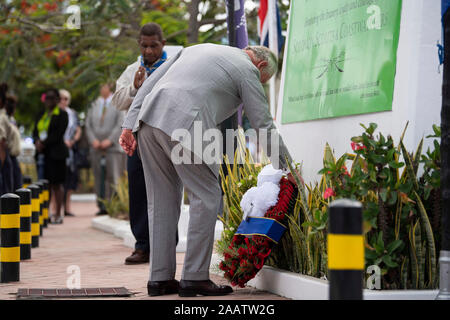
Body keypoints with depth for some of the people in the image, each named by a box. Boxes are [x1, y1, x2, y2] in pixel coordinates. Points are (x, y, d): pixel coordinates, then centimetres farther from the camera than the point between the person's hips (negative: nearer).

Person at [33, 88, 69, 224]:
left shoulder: (62, 114, -3)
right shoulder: (42, 115, 18)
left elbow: (58, 134, -12)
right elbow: (35, 131, 14)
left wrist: (44, 143, -14)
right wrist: (37, 141, -6)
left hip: (56, 152, -6)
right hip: (43, 152, 6)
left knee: (56, 184, -5)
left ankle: (58, 214, 0)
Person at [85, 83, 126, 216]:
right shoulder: (94, 106, 15)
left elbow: (120, 125, -4)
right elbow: (88, 125, 11)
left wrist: (110, 140, -13)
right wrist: (93, 140, -5)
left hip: (112, 146, -4)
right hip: (97, 148, 4)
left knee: (113, 177, -9)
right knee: (99, 178, 2)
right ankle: (102, 207, 5)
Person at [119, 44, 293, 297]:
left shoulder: (196, 49, 31)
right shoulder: (247, 70, 11)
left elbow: (149, 83, 22)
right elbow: (264, 125, 9)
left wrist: (130, 125, 18)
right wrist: (289, 170, 18)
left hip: (148, 118, 7)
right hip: (183, 125, -7)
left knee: (162, 200, 13)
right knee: (207, 198, 2)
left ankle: (160, 278, 16)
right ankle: (195, 277, 1)